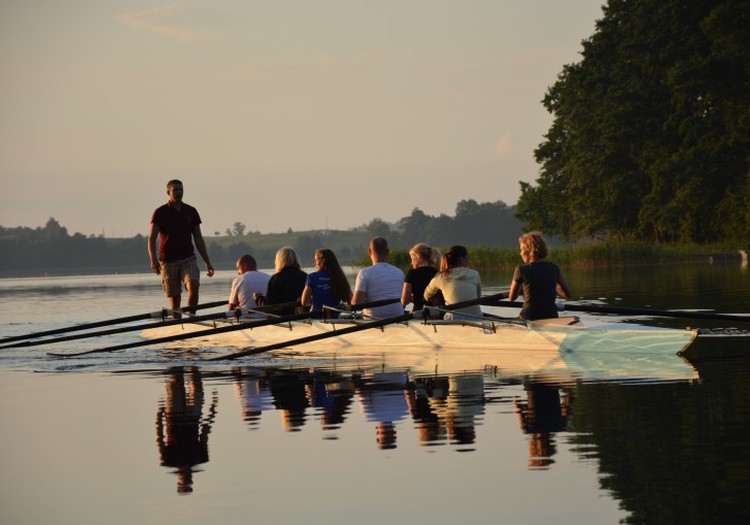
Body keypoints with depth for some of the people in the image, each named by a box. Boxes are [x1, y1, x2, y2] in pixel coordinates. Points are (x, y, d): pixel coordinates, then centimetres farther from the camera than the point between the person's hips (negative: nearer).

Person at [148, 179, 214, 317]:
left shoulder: (191, 212, 9)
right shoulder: (160, 213, 0)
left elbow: (198, 239, 14)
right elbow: (151, 239, -5)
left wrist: (207, 262, 10)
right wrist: (153, 259, -22)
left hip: (188, 259, 2)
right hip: (168, 261, -1)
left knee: (193, 285, -24)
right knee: (174, 298, 0)